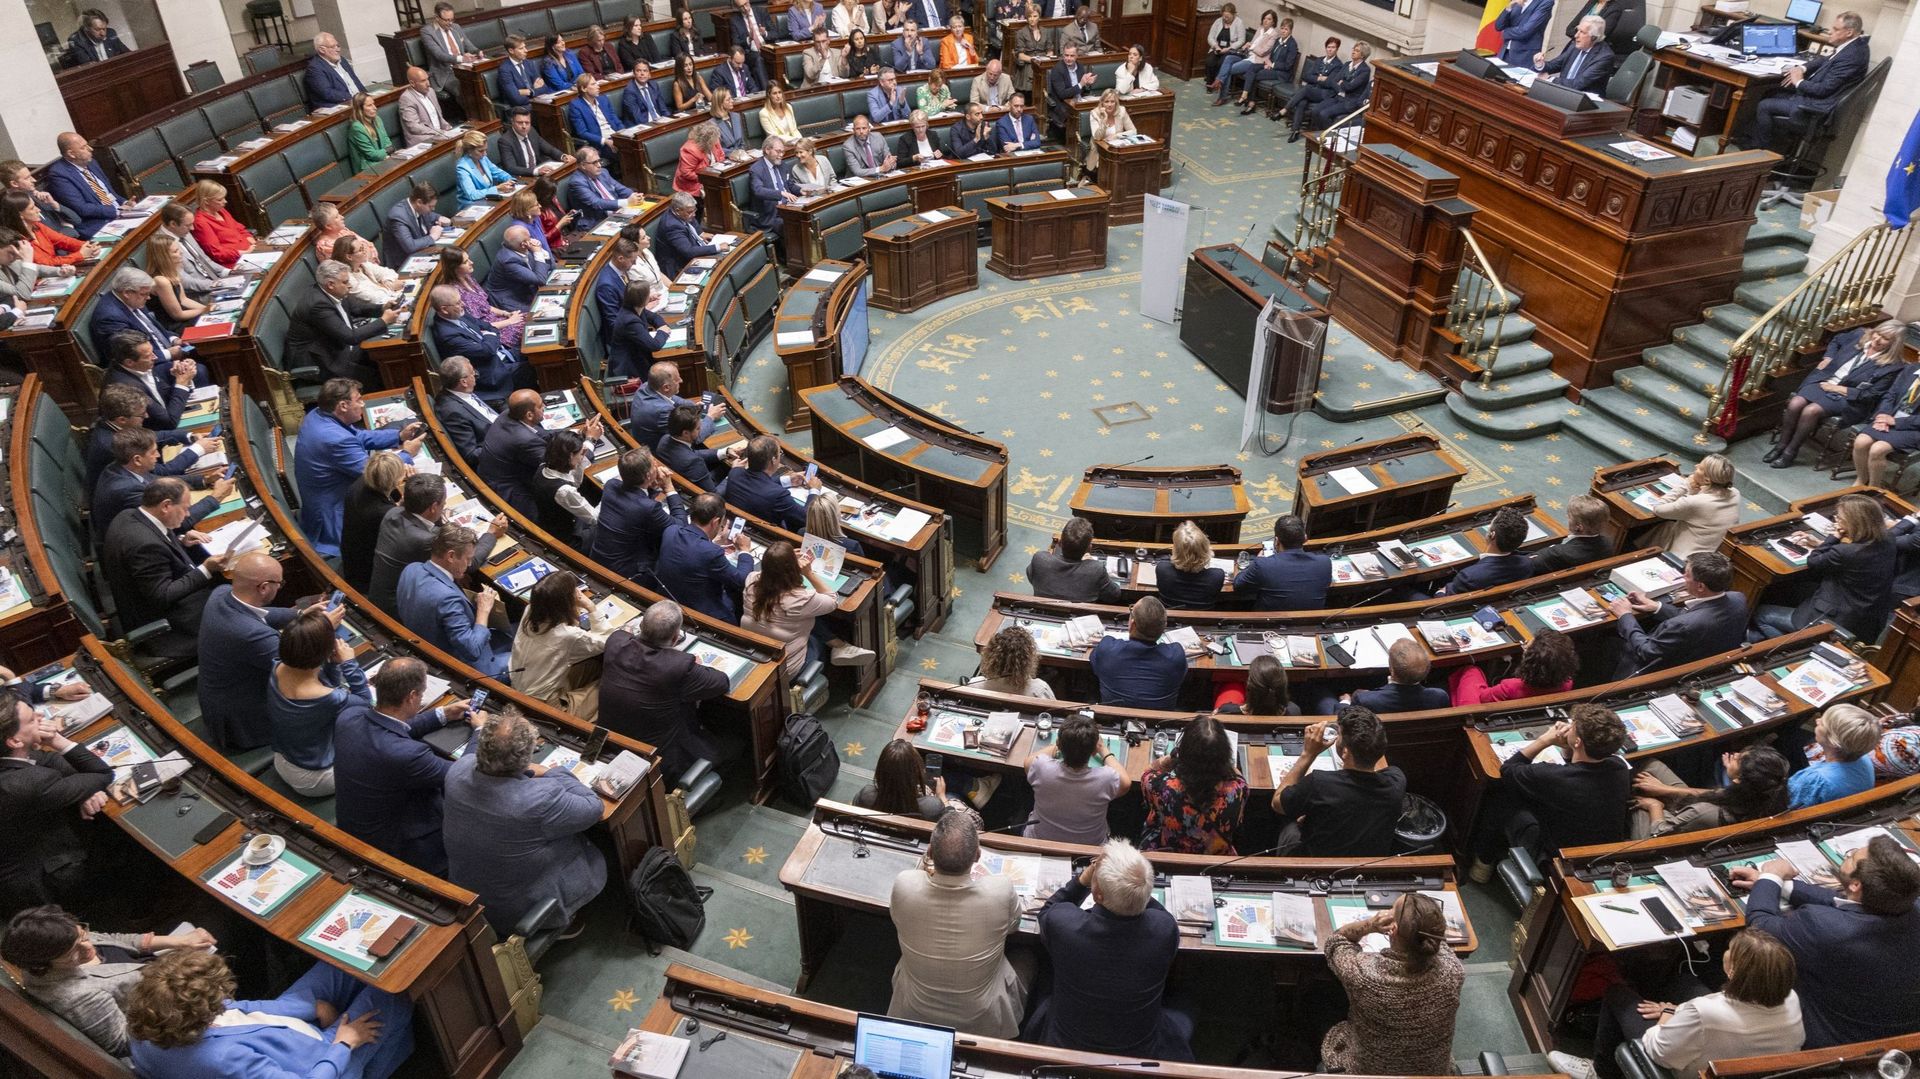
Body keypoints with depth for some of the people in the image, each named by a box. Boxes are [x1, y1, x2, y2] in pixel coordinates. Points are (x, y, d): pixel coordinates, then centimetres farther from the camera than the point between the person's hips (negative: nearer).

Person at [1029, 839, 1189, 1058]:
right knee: (1183, 1023, 30)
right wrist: (1135, 887, -10)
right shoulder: (1165, 929, -28)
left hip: (1066, 1049, 0)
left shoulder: (1061, 923, -30)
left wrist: (1082, 880, -16)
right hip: (1140, 1056, 0)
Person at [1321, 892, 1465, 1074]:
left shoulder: (1363, 972, -38)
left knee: (1334, 1035, 30)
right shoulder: (1453, 971, -31)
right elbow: (1436, 940, -5)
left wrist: (1369, 924, -31)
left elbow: (1336, 940, -14)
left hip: (1370, 1071, -2)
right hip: (1435, 1071, 2)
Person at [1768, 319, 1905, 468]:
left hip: (1846, 397, -4)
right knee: (1794, 404, -26)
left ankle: (1790, 451, -16)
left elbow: (1869, 394, -12)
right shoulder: (1860, 335, 3)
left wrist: (1838, 388, -14)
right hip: (1823, 381, 4)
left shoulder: (1891, 367, -10)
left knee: (1810, 411, -32)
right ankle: (1781, 445, -11)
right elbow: (1836, 340, 26)